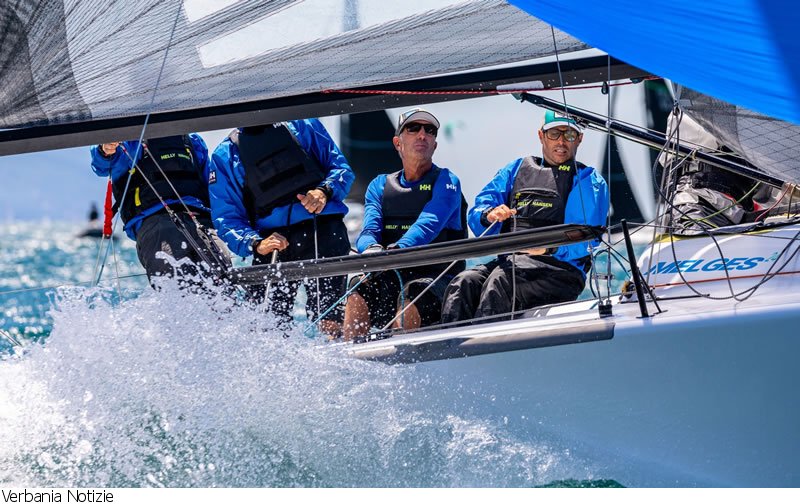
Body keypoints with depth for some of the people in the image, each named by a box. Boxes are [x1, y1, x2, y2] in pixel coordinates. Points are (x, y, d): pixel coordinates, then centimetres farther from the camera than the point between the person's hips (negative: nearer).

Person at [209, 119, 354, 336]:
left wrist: (325, 191, -6)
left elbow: (341, 168, 17)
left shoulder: (302, 124, 17)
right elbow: (227, 219, 10)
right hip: (272, 240, 1)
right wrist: (255, 243, -10)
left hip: (322, 231, -1)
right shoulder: (225, 155, 17)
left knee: (329, 322, -18)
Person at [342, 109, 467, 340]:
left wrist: (396, 250, -37)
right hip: (392, 277, 3)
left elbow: (428, 225, -16)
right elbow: (369, 229, -1)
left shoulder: (446, 182, 3)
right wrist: (372, 249, -28)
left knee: (411, 293, -34)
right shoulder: (380, 186, 17)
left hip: (437, 279, -3)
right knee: (361, 288, -25)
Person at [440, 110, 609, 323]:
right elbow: (477, 211, 16)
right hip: (508, 262, 4)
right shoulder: (517, 168, 27)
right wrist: (489, 215, -9)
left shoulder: (588, 180, 13)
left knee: (500, 280, -35)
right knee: (463, 284, -27)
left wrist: (550, 248, -22)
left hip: (560, 267, -4)